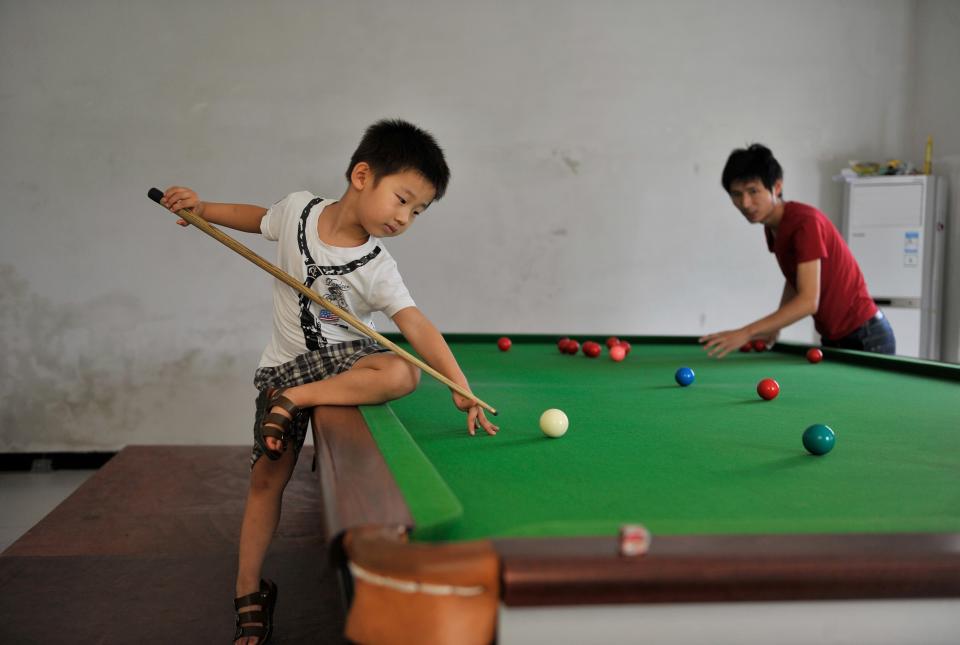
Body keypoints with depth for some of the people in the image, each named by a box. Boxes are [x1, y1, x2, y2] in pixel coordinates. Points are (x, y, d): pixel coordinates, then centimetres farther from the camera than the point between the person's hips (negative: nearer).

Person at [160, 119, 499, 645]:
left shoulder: (376, 270, -19)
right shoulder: (298, 208, -12)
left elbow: (418, 327, -28)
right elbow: (259, 219, 11)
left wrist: (462, 386, -39)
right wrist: (202, 209, 0)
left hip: (341, 356, -1)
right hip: (283, 364, 2)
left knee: (402, 373, -35)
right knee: (267, 476, -2)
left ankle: (292, 401, -22)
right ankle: (249, 594, 10)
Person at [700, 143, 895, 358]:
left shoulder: (806, 223, -23)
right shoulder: (773, 227, 4)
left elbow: (809, 301, -29)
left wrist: (746, 333, -33)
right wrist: (774, 326, 5)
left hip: (864, 338, -8)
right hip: (834, 339, 8)